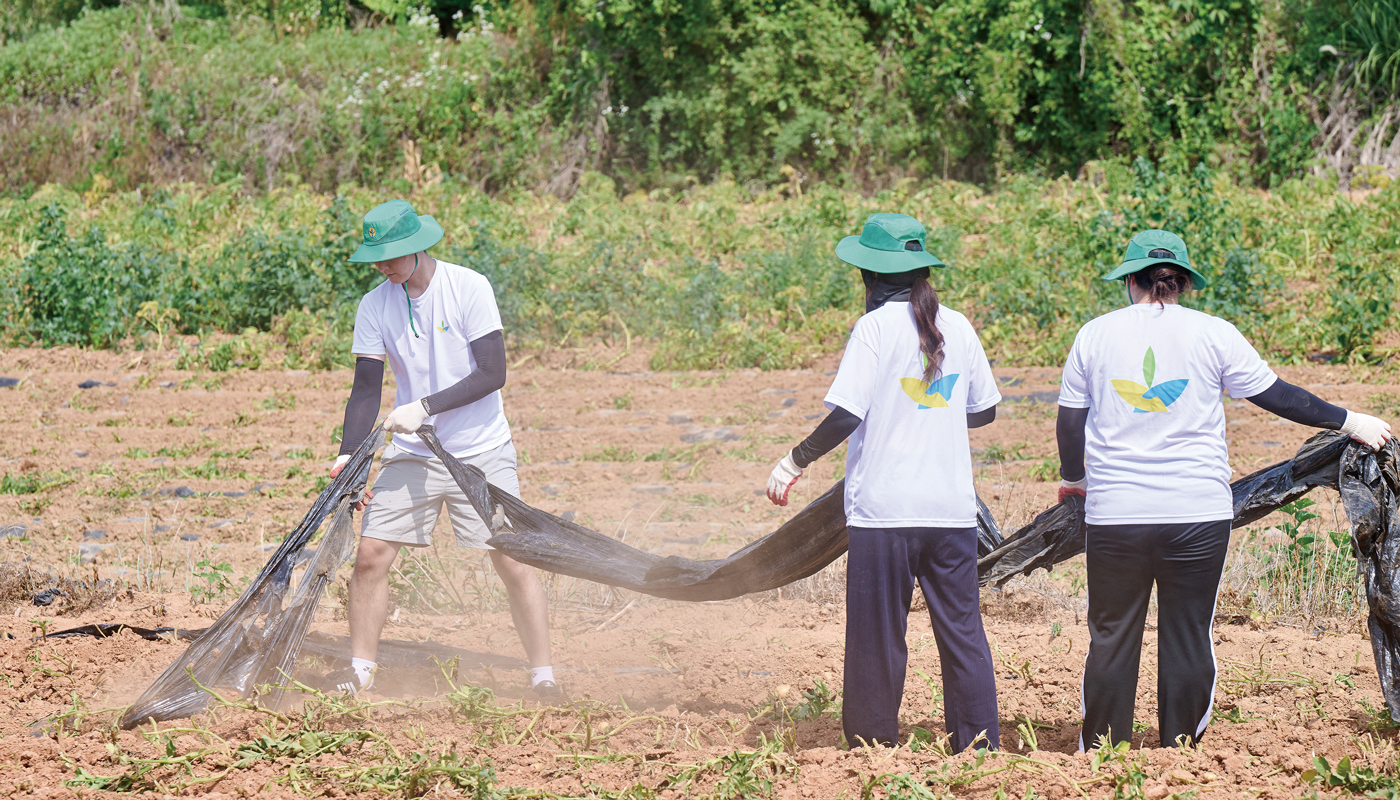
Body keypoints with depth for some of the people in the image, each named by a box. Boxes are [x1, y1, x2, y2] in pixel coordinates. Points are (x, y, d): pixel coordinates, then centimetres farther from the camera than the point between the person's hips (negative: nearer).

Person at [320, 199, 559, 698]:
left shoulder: (468, 288, -12)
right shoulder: (375, 306, -1)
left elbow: (492, 373, -16)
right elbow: (366, 390, 0)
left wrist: (425, 407, -23)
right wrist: (348, 455, -14)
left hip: (481, 453, -3)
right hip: (411, 455, 3)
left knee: (513, 562, -8)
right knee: (371, 554, -5)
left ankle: (543, 676, 1)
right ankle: (360, 669, 9)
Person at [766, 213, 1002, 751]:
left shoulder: (876, 327, -7)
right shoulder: (958, 327, 8)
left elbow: (846, 414, -14)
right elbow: (985, 410, 17)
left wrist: (795, 461, -2)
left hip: (885, 510, -5)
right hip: (953, 508, 5)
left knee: (877, 638, 3)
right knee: (962, 632, 8)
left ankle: (873, 744, 6)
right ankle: (980, 746, 6)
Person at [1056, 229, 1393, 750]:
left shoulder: (1095, 334, 4)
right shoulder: (1212, 334, -1)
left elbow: (1070, 419, 12)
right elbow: (1276, 395, 4)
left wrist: (1073, 477, 30)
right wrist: (1348, 422, 15)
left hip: (1115, 515, 1)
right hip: (1197, 514, -1)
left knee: (1111, 638, 8)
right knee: (1188, 638, 6)